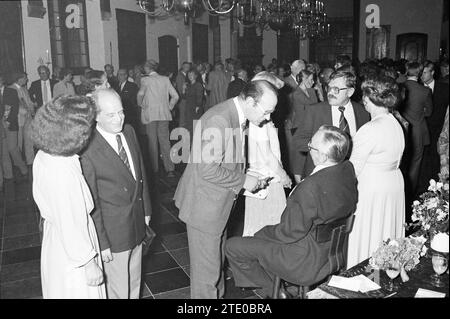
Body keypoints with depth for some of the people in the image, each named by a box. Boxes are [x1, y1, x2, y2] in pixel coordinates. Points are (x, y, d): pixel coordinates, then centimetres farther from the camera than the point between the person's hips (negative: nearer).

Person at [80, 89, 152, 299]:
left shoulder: (129, 132, -2)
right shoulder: (87, 150, -24)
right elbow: (90, 202, -17)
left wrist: (146, 209, 12)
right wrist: (101, 242, -13)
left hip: (137, 223, 6)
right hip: (113, 231, -6)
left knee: (134, 281, 25)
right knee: (118, 289, 13)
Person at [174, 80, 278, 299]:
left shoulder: (236, 117, 4)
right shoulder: (219, 119, -26)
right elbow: (208, 169, -28)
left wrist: (250, 181, 3)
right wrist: (243, 180, -19)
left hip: (218, 203, 9)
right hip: (204, 206, -9)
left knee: (217, 260, 24)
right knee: (207, 267, 7)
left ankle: (218, 294, 41)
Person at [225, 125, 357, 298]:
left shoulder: (311, 187, -35)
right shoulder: (348, 169, -8)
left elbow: (291, 233, -25)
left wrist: (263, 233, -4)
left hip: (307, 261, -9)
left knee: (233, 246, 0)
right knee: (264, 233, 25)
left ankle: (270, 290, 17)